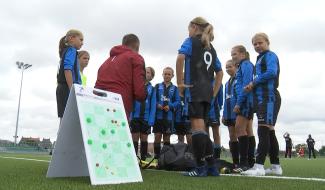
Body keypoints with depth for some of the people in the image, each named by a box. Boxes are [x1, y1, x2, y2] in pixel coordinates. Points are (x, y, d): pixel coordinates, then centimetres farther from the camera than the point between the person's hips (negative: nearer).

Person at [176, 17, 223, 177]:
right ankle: (212, 166, 12)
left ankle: (200, 168, -8)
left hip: (194, 89, -7)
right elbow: (220, 73, 25)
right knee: (201, 128, 12)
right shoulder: (211, 48, 24)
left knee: (197, 127, -9)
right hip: (207, 92, 7)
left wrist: (180, 83, -12)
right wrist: (214, 93, 21)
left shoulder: (191, 41, 3)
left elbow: (180, 58, -17)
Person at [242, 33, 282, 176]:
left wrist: (254, 82, -11)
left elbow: (271, 72, -21)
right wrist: (253, 86, -2)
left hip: (269, 97, -9)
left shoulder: (270, 56, -3)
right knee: (269, 132, 10)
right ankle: (276, 166, 16)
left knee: (263, 131, -15)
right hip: (262, 98, 9)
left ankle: (259, 166, -17)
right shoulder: (260, 59, 23)